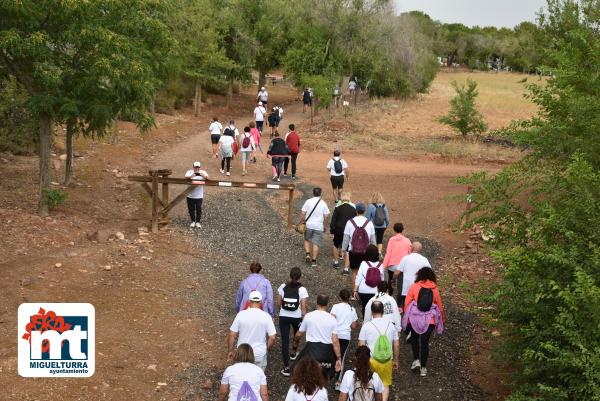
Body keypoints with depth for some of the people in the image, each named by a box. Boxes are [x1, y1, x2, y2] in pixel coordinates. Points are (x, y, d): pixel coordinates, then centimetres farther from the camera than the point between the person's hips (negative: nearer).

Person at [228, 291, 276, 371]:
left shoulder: (241, 315, -11)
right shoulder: (266, 316, -12)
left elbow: (232, 335, -8)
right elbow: (272, 338, -11)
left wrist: (230, 351, 5)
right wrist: (266, 349, 7)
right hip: (260, 354, 0)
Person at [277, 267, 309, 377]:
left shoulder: (283, 287, -6)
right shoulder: (302, 289, -13)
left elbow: (278, 303, 0)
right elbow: (303, 307, -12)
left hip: (283, 317, 0)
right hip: (297, 317, 0)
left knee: (285, 340, 3)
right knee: (297, 334, 32)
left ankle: (286, 367, 1)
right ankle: (293, 353, 52)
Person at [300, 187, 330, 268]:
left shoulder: (308, 202, -4)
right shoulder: (323, 203, -4)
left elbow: (303, 214, -3)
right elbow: (325, 216, -1)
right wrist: (324, 226, 10)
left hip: (308, 225, 0)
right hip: (319, 226, 0)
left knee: (306, 240, 20)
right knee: (316, 243, 4)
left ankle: (308, 254, 2)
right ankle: (314, 260, 5)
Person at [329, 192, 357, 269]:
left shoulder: (337, 208, -10)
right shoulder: (353, 209, -1)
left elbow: (333, 221, -9)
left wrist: (332, 232, -2)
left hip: (338, 231, -2)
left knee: (336, 246, 22)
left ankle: (336, 262, 27)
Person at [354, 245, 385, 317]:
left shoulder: (363, 264, -9)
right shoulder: (380, 265, -3)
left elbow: (358, 278, -7)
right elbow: (382, 279, 6)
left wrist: (355, 290, 2)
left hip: (364, 291, -1)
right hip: (376, 291, 1)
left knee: (365, 308, 12)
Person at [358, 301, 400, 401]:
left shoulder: (366, 326, -8)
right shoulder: (391, 325, -1)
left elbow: (361, 345, -7)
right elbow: (396, 345, 5)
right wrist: (395, 360, 17)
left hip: (371, 360, -1)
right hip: (387, 361, 1)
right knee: (385, 384, 16)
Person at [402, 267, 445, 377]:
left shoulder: (414, 287, -4)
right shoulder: (435, 289, 1)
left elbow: (407, 303, -3)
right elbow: (439, 305, 8)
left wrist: (406, 316, 11)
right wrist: (443, 319, 23)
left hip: (415, 318, -1)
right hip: (429, 320, 1)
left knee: (414, 338, 24)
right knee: (425, 342, 11)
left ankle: (416, 360, 10)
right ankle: (423, 368, 14)